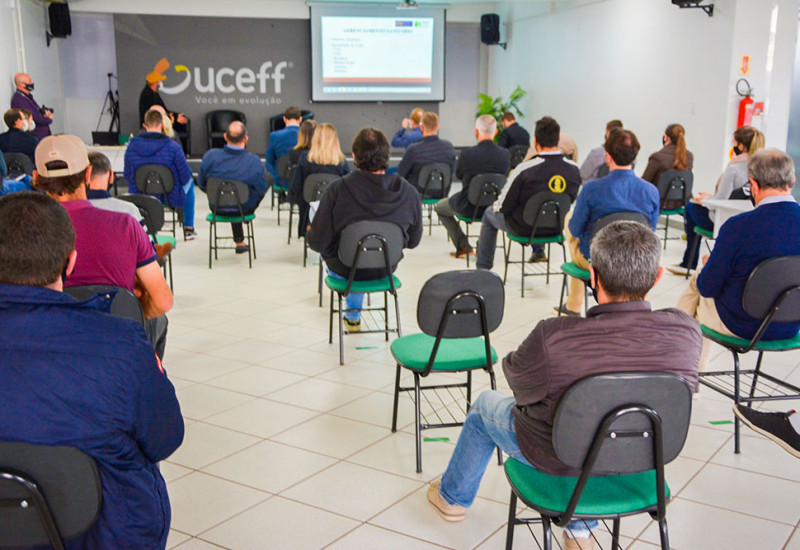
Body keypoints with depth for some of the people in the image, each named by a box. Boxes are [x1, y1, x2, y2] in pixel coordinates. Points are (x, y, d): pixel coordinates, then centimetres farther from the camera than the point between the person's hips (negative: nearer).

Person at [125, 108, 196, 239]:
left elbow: (128, 176, 0)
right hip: (170, 199, -3)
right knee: (189, 182, 32)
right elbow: (185, 177, -14)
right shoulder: (173, 147, -20)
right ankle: (188, 229, 38)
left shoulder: (131, 146, -10)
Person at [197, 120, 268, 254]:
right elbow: (262, 189, -13)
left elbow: (201, 184, -7)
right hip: (244, 209, -2)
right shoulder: (254, 162, -27)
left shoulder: (210, 156, -21)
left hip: (217, 208, 3)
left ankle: (239, 241, 50)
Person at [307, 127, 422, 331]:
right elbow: (413, 241, -3)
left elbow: (319, 242, -20)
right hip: (386, 268, 3)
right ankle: (353, 316, 48)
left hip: (345, 270, -2)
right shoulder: (409, 192, -17)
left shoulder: (337, 190, -26)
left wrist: (309, 233, 3)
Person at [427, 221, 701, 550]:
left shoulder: (553, 337, -34)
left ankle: (452, 498, 53)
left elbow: (514, 374, -11)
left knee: (485, 404, 28)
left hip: (555, 459, -3)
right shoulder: (686, 331, -24)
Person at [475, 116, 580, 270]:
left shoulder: (525, 169, -29)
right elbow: (571, 200, 2)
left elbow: (504, 207, -19)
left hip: (524, 228, -4)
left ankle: (483, 268, 35)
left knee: (489, 214, 26)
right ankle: (538, 250, 53)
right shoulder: (574, 169, -17)